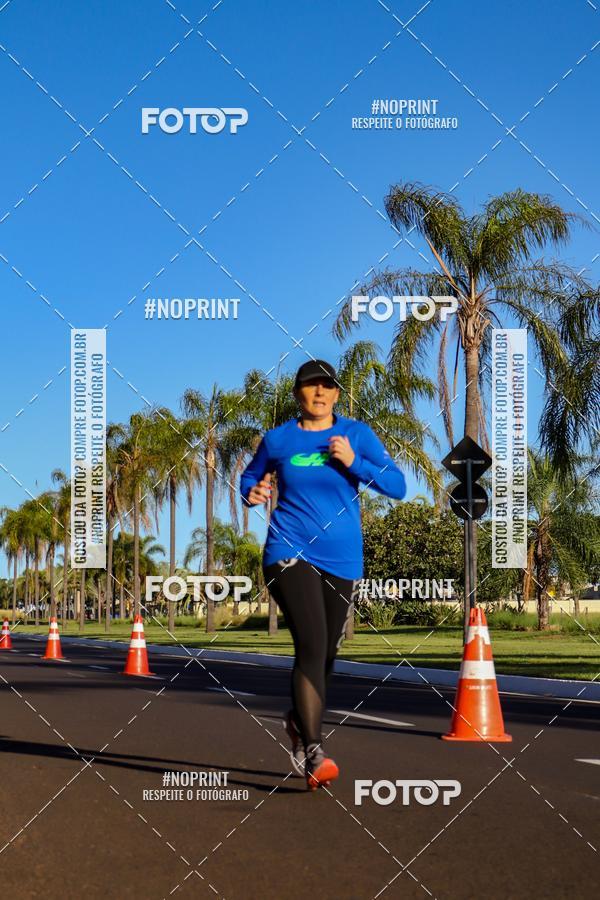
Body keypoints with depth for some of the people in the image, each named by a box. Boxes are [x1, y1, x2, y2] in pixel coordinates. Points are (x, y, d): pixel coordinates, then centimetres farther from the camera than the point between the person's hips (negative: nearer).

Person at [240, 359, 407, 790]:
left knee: (325, 654, 13)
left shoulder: (357, 434, 3)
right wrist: (252, 494, -2)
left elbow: (398, 485, -2)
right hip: (290, 553, -2)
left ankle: (298, 722, 42)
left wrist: (353, 462, -16)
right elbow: (250, 477, 21)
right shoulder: (277, 439, 4)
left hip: (342, 560, 3)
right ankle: (313, 753, -21)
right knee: (311, 647, -20)